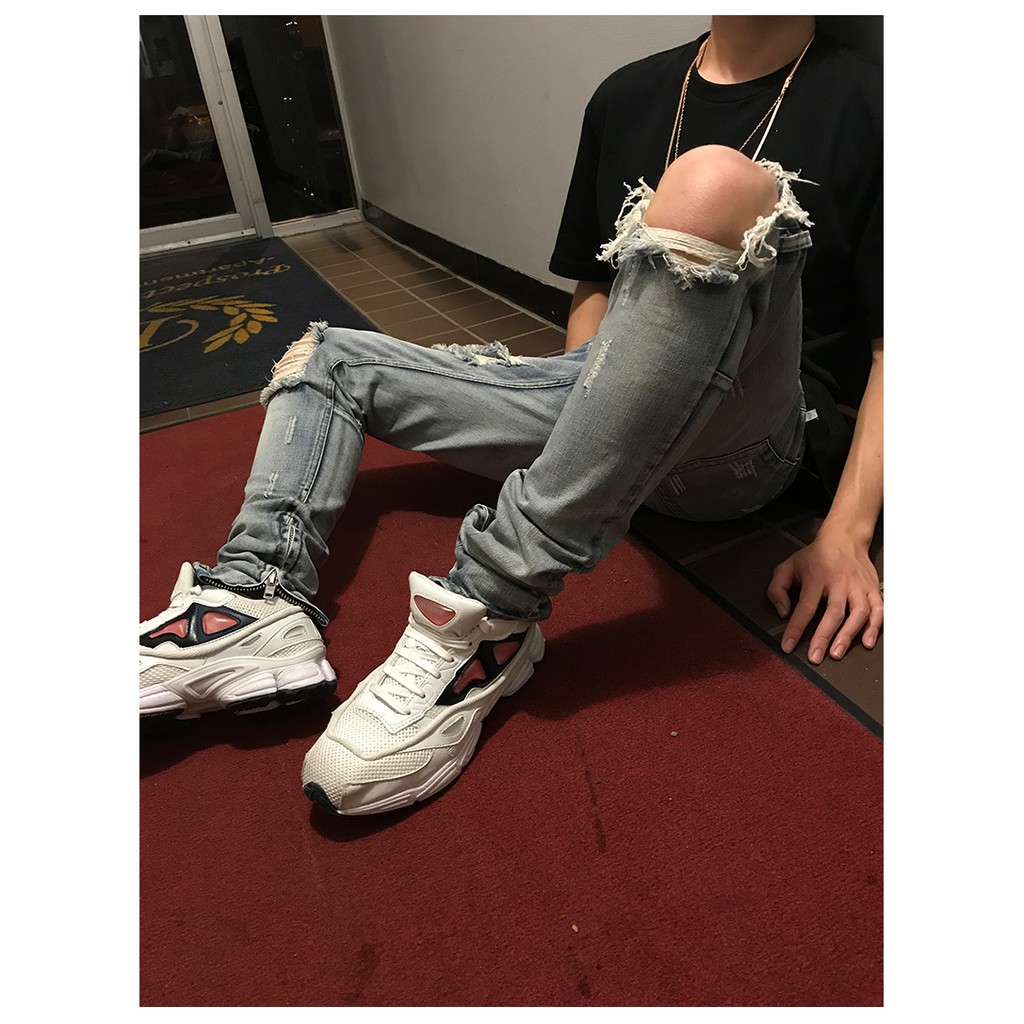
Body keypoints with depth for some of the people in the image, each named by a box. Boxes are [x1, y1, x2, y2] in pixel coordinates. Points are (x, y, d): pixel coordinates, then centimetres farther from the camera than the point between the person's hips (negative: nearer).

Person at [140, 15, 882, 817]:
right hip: (616, 416, 6)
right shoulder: (628, 96, 15)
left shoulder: (860, 105, 1)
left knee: (715, 184, -34)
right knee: (330, 358, 10)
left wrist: (846, 534, -15)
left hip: (741, 448, -5)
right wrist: (578, 417, 6)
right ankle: (261, 600, -15)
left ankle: (496, 608, -30)